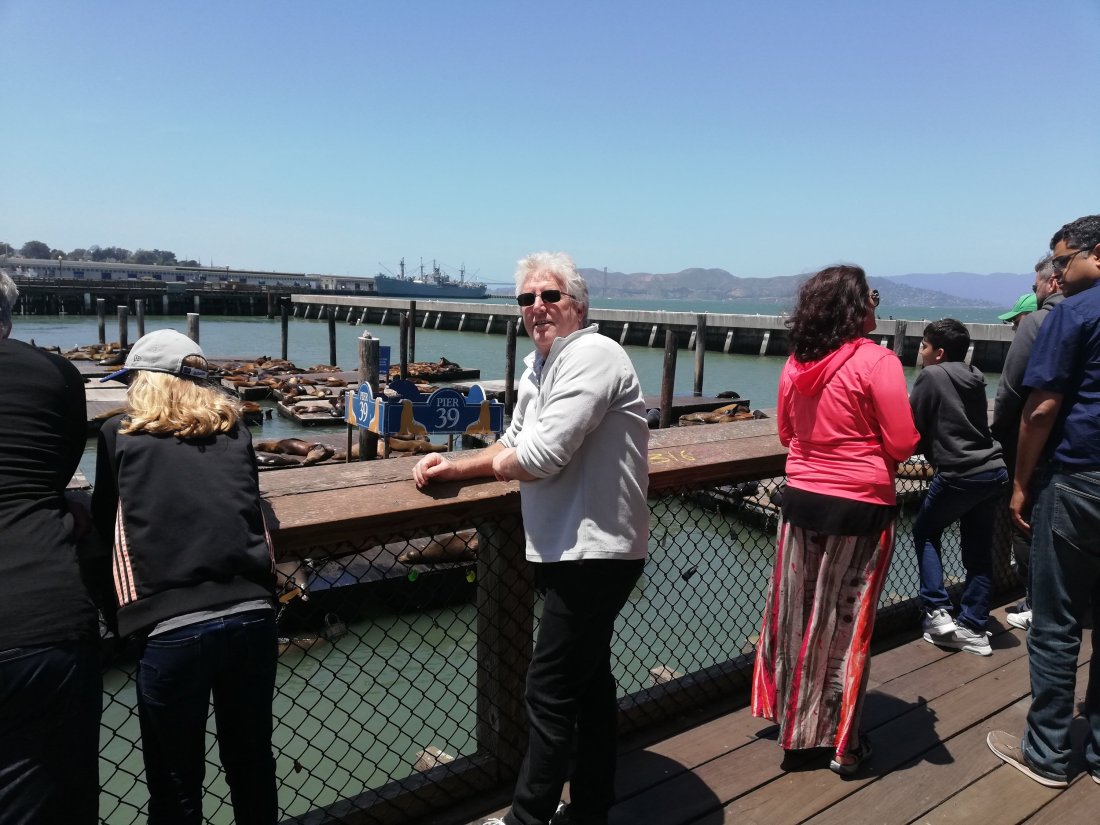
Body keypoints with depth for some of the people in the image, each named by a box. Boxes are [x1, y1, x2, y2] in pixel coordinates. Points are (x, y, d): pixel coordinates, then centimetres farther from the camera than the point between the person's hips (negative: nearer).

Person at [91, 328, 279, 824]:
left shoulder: (119, 434, 6)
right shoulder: (234, 431, 12)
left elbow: (104, 524, 17)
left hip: (172, 628, -3)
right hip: (252, 615, 3)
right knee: (252, 765, 22)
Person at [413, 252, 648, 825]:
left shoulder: (591, 356, -18)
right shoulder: (538, 364, 13)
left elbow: (542, 456, -26)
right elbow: (514, 444, 20)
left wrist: (500, 464, -4)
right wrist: (454, 467, 5)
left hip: (593, 552, -10)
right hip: (569, 549, 10)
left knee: (550, 691, 0)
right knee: (589, 679, 20)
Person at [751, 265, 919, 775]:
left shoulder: (795, 364, 1)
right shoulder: (876, 361, -14)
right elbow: (902, 444, -13)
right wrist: (866, 452, 7)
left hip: (801, 500, 5)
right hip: (859, 507, -4)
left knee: (795, 614, 16)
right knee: (845, 624, 8)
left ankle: (791, 720, 32)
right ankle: (842, 745, 22)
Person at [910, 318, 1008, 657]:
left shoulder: (931, 375, -7)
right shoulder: (973, 377, 13)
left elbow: (911, 426, -4)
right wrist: (934, 446, 25)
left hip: (960, 474, -7)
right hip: (994, 471, 7)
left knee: (925, 532, 12)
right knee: (978, 550, 10)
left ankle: (937, 612, 6)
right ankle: (973, 628, 15)